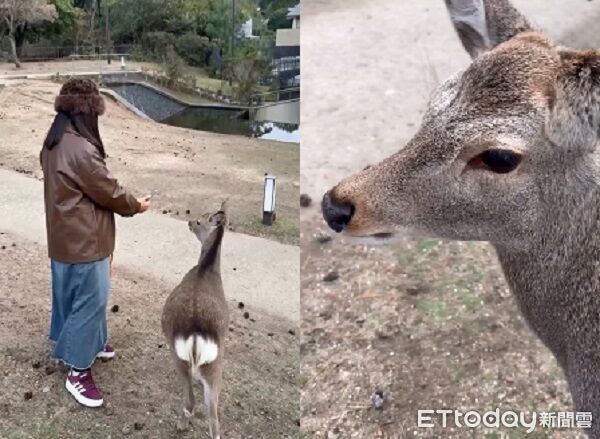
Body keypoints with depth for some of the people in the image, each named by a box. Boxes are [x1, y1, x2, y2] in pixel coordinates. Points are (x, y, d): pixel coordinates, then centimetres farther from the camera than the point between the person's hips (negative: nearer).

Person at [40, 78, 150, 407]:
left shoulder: (54, 143, 4)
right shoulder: (81, 150, -27)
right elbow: (109, 192, -18)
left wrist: (126, 200, 14)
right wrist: (137, 205, 0)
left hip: (65, 236, 10)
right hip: (84, 241, -10)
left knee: (71, 295, 23)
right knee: (90, 301, 2)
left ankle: (84, 343, 42)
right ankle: (79, 370, 14)